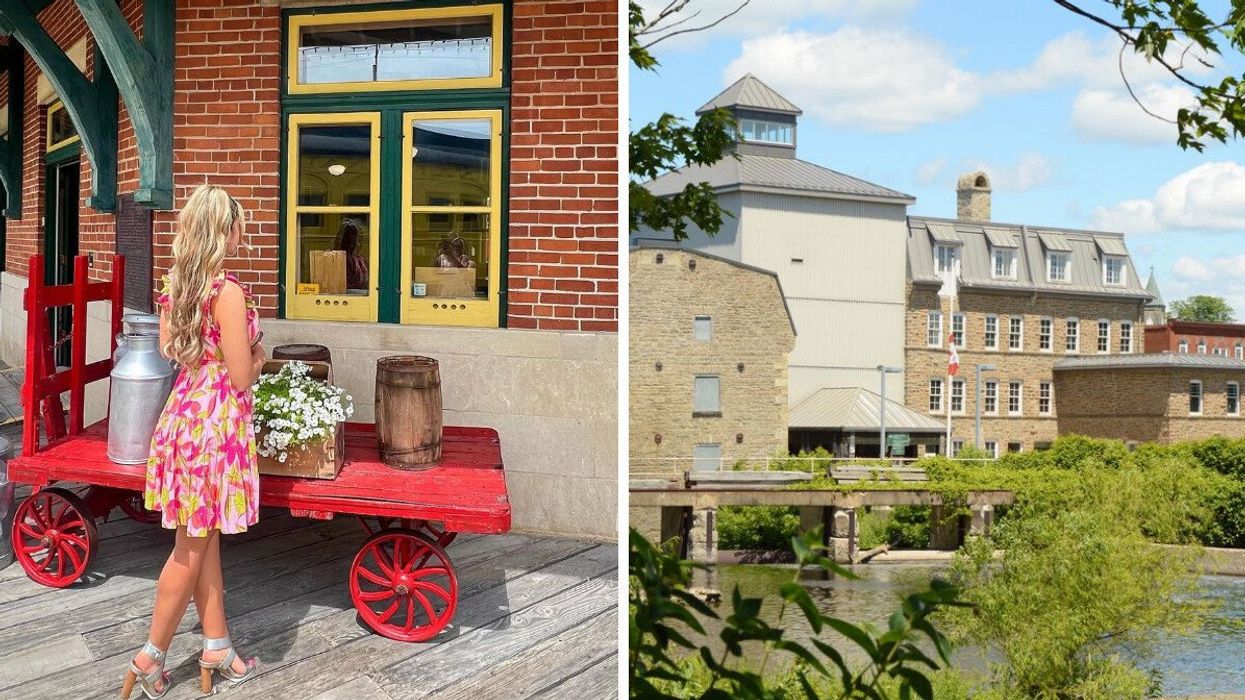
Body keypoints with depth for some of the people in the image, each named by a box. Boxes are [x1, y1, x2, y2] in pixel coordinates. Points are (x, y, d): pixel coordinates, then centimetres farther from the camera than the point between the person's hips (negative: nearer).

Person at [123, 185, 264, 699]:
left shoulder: (175, 285, 3)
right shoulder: (228, 292, -21)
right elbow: (242, 378, -17)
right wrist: (256, 356, 2)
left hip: (183, 413, 8)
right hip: (216, 421, -8)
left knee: (203, 539, 16)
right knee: (193, 548, 5)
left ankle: (216, 646, 26)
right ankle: (151, 656, 16)